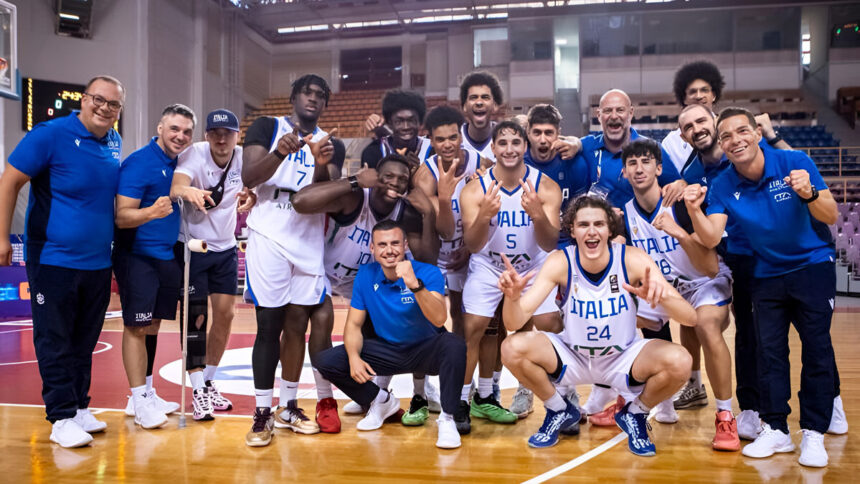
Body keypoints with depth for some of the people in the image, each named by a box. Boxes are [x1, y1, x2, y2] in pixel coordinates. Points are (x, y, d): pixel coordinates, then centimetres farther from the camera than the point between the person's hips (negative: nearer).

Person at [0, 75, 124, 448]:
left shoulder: (114, 143, 7)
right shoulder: (51, 134, -11)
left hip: (98, 262, 6)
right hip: (54, 260, -6)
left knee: (84, 342, 14)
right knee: (55, 343, 2)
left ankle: (79, 407, 26)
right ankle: (62, 418, 9)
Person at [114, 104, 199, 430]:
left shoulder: (175, 163, 9)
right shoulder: (139, 163, -13)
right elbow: (122, 216, -18)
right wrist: (151, 212, -36)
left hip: (166, 256, 8)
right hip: (137, 256, -8)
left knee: (152, 324, 13)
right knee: (136, 326, -3)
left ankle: (146, 394, 22)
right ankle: (139, 401, 4)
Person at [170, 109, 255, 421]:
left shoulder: (243, 158, -6)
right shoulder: (195, 154, -19)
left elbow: (255, 190, -7)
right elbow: (175, 187, -36)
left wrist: (250, 196, -31)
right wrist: (188, 190, -60)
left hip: (225, 249, 5)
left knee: (225, 316, 6)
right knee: (196, 316, -6)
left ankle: (209, 384, 23)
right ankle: (198, 393, 2)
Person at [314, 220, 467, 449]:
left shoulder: (428, 273, -18)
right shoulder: (365, 275, -5)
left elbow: (439, 319, -33)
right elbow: (354, 324, -1)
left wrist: (415, 285, -47)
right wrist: (354, 357, -20)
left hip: (426, 350, -4)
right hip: (387, 350, 4)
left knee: (453, 345, -37)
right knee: (326, 361, -13)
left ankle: (447, 418, -17)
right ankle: (380, 401, 12)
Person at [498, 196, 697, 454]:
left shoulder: (633, 260, -19)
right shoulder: (560, 262, -18)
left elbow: (690, 318, -24)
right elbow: (515, 323, -23)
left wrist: (663, 297, -47)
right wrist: (512, 297, -46)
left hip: (623, 358, 0)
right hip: (572, 358, 1)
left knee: (679, 361, -29)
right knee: (513, 348, -25)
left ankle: (635, 414, 5)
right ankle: (560, 411, 6)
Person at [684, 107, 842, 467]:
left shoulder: (796, 163, -16)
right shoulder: (722, 186, -9)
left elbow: (831, 216, -17)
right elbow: (711, 238, -18)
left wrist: (808, 194, -38)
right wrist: (694, 210, -36)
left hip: (813, 266, -2)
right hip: (767, 274, 2)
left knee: (816, 346, -6)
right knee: (769, 350, 0)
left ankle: (814, 432, 3)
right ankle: (776, 429, 11)